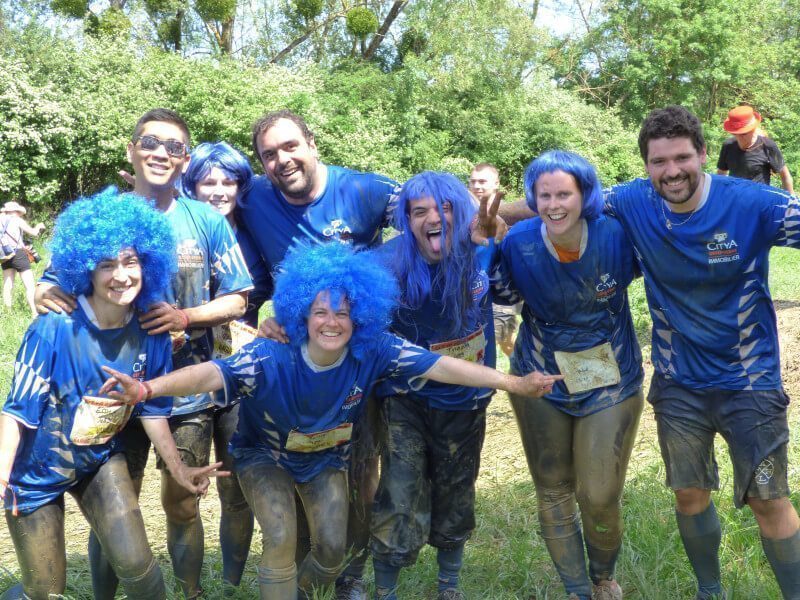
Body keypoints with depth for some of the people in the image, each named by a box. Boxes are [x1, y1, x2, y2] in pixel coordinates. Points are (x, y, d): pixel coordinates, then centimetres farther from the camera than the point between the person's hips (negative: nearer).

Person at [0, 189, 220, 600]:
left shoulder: (150, 334, -13)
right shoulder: (53, 330, -26)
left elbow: (151, 408, -1)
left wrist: (178, 468, -2)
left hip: (101, 460, 3)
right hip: (38, 469, -3)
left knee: (136, 566, -10)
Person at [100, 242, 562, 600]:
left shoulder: (374, 353, -26)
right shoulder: (271, 358, -34)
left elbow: (440, 366, -28)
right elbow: (212, 374, -45)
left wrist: (515, 383, -34)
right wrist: (147, 388, -63)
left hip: (326, 458, 3)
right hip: (265, 455, -2)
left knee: (334, 548, -3)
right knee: (282, 540, -19)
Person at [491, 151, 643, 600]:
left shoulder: (616, 234, -17)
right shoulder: (518, 243, -15)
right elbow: (503, 294, 1)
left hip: (611, 383, -1)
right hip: (541, 382, 2)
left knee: (600, 497, 0)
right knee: (553, 493, 10)